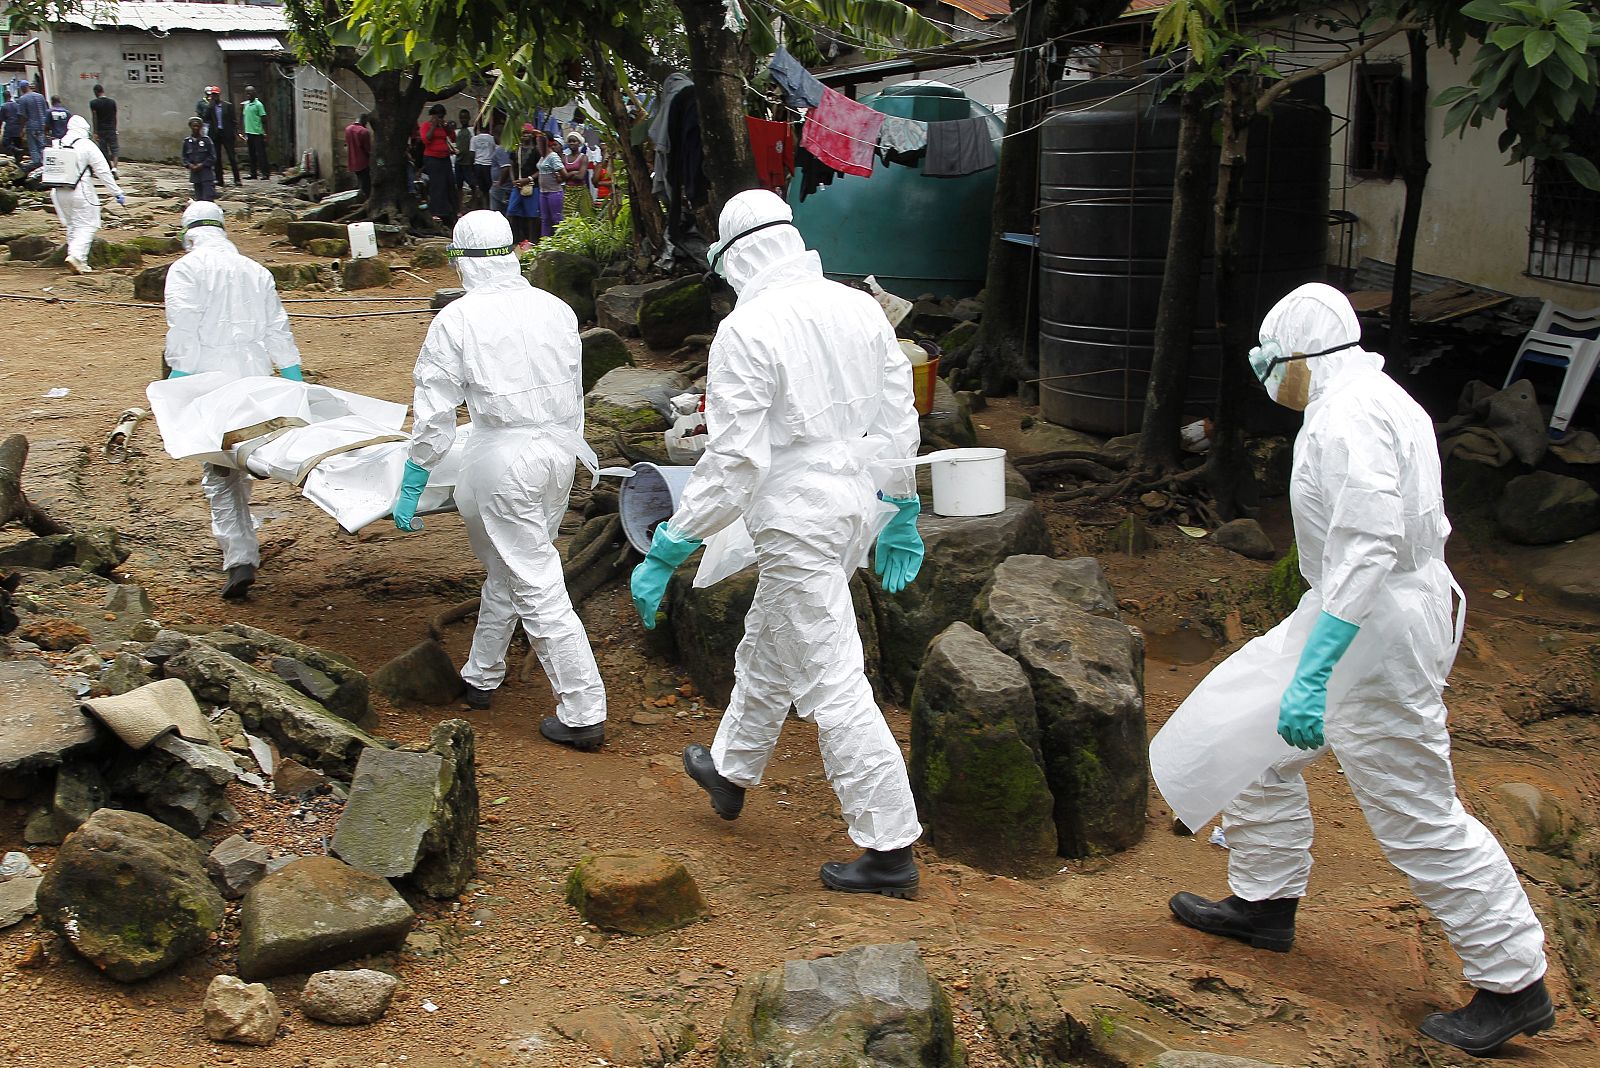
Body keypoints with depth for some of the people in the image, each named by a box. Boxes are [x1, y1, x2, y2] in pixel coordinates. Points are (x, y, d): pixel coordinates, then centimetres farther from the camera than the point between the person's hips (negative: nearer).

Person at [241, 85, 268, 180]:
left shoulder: (258, 104, -7)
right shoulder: (245, 104, 13)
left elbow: (263, 119, -8)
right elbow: (242, 117, 17)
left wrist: (265, 133, -13)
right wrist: (241, 108, -1)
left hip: (257, 133, -7)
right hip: (249, 133, 7)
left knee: (261, 153, -6)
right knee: (251, 154, 9)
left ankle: (265, 173, -3)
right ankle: (253, 173, 14)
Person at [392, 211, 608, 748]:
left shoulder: (457, 320, -9)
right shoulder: (555, 308, 5)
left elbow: (435, 413, -7)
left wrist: (411, 486, 1)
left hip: (503, 459, -6)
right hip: (560, 449, 6)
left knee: (537, 585, -2)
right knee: (506, 569, 22)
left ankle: (583, 714, -1)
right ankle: (481, 677, 37)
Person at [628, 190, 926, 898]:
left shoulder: (746, 331, -17)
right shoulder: (859, 308, 4)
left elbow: (733, 462, -20)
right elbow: (899, 424, 10)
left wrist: (665, 554, -13)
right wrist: (900, 517, 22)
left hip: (799, 525, -8)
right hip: (858, 504, 9)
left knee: (831, 682, -2)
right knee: (765, 647, 26)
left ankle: (891, 849, 3)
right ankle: (730, 772, 47)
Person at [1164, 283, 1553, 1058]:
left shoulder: (1347, 419, -21)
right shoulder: (1376, 400, 12)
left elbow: (1366, 550, -32)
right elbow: (1416, 523, 21)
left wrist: (1312, 674, -35)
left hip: (1376, 628, -11)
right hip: (1355, 612, 11)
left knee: (1417, 815, -3)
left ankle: (1515, 983, 9)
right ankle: (1265, 904, 32)